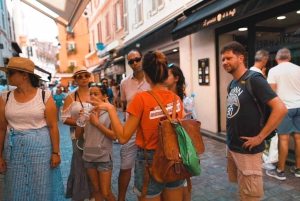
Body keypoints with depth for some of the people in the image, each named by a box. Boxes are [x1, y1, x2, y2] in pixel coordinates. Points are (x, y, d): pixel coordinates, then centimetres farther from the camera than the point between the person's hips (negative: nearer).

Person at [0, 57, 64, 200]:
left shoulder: (44, 96, -7)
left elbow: (53, 127, -7)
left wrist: (56, 152, -7)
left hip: (40, 148, -3)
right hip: (14, 150, 3)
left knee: (41, 189, 10)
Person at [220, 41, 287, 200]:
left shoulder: (254, 80, -16)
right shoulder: (232, 84, 8)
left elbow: (280, 109, -22)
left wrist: (259, 137, -19)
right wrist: (230, 140, 9)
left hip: (247, 150, -8)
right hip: (231, 147, 8)